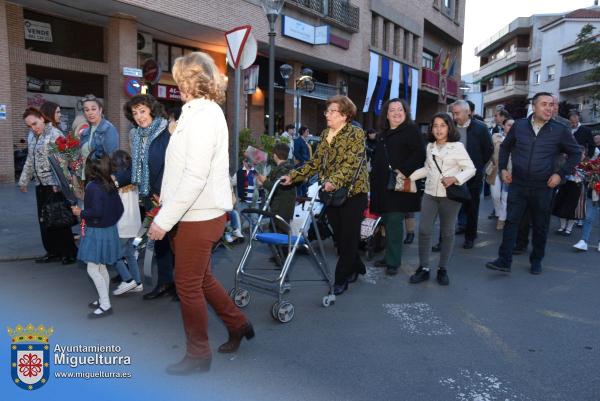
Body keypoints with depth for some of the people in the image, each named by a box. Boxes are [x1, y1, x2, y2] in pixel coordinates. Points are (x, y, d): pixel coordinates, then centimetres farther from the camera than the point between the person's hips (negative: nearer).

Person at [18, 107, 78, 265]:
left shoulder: (55, 134, -10)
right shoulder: (31, 136, 14)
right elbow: (30, 160, 23)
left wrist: (58, 183, -23)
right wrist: (24, 180, 25)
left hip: (55, 184, -8)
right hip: (40, 184, 8)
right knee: (44, 219, 10)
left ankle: (69, 252, 9)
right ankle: (53, 251, 21)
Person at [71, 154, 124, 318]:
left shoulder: (92, 187, -20)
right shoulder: (110, 185, 4)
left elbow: (96, 212, -26)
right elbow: (119, 208, 8)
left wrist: (80, 213, -10)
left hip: (97, 232, -9)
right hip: (110, 230, 9)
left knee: (93, 269, -1)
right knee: (101, 267, 19)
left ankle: (105, 306, 1)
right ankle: (103, 300, 30)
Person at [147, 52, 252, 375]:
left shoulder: (202, 115, -16)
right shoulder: (206, 111, 15)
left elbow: (195, 176, -23)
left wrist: (163, 220, -20)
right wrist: (168, 208, 13)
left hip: (198, 217, -9)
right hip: (197, 214, 9)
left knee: (189, 285, 4)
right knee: (201, 279, 20)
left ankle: (198, 355, 23)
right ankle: (238, 325, 36)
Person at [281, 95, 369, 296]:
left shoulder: (356, 133, -9)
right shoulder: (325, 134, 11)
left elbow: (351, 163, -23)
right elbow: (315, 162, 13)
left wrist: (334, 180, -38)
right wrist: (293, 176, 4)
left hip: (352, 191, -6)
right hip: (330, 193, 7)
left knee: (348, 236, 0)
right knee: (339, 236, 12)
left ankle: (341, 279, 11)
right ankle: (355, 268, 32)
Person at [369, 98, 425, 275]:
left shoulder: (411, 130, -3)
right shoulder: (383, 133, 20)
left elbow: (420, 153, -14)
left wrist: (403, 171, -20)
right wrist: (374, 167, 16)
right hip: (383, 185, 7)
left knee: (394, 223, -7)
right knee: (387, 222, 11)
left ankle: (393, 261, 3)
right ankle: (389, 256, 23)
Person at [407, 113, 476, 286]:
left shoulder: (457, 146, -7)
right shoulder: (430, 146, 9)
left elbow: (471, 169, -8)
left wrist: (455, 178, -23)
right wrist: (409, 176, 7)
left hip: (450, 195, -4)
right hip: (430, 194, 4)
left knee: (447, 233, 8)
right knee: (424, 230, -2)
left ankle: (443, 269, 19)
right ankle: (423, 268, 9)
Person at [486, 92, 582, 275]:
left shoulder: (560, 130, -3)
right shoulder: (519, 126, 1)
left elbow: (575, 153, 7)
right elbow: (505, 147, 16)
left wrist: (561, 174, -3)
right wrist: (502, 168, 5)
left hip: (543, 187, 0)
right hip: (518, 184, 1)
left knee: (540, 226, 10)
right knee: (511, 221, -2)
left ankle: (536, 261, 26)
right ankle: (504, 260, 3)